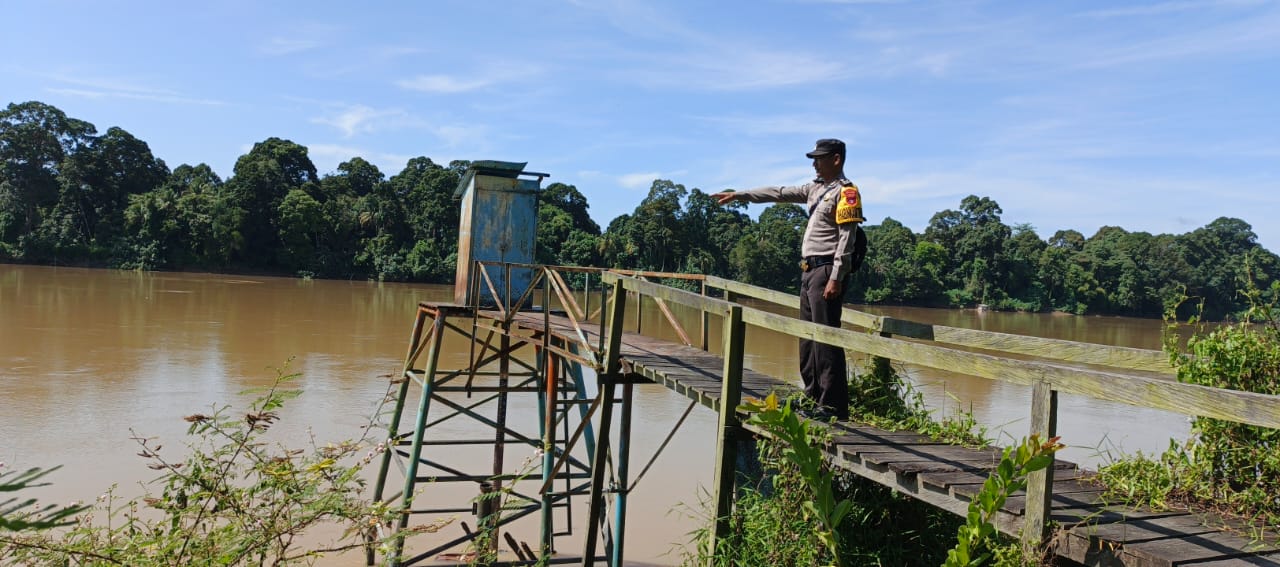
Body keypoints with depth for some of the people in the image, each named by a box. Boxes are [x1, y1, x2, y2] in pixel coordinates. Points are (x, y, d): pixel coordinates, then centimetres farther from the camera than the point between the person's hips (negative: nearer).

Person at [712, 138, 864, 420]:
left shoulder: (846, 192, -8)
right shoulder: (816, 188, 19)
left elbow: (846, 238, -15)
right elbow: (780, 193, 24)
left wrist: (836, 278, -21)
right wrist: (738, 195, 23)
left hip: (827, 270, -10)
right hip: (809, 270, 10)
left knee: (826, 338, -11)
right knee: (808, 339, 12)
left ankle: (833, 406, -8)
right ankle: (813, 398, 21)